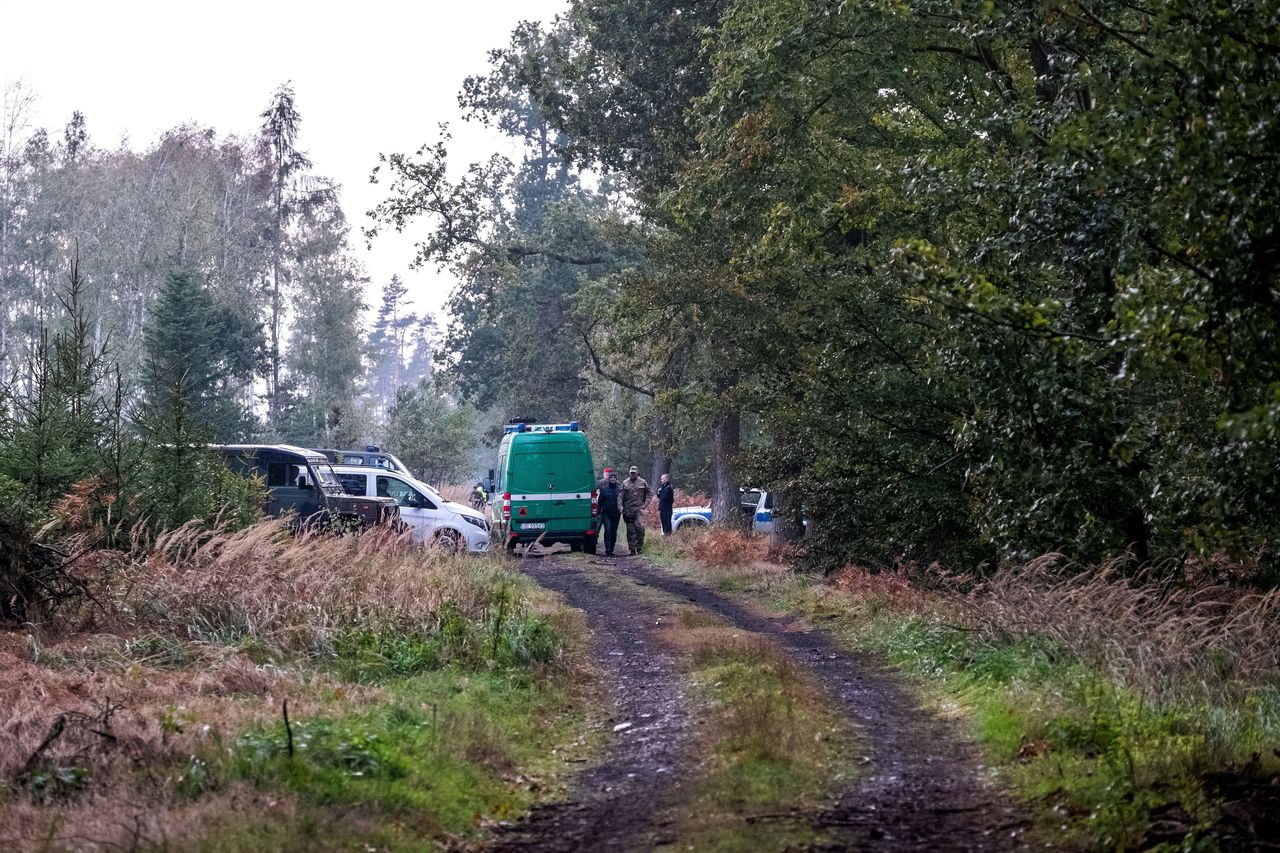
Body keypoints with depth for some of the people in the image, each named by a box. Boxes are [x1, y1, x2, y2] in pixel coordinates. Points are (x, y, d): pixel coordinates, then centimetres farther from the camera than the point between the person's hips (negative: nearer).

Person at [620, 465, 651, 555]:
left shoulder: (643, 482, 6)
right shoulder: (625, 483, 5)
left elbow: (648, 494, 14)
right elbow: (621, 496, 5)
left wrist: (645, 504, 2)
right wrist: (622, 508, -5)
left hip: (639, 508, -1)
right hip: (628, 509, 1)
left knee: (640, 527, -14)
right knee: (630, 530, 2)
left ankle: (639, 546, -4)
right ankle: (632, 548, 8)